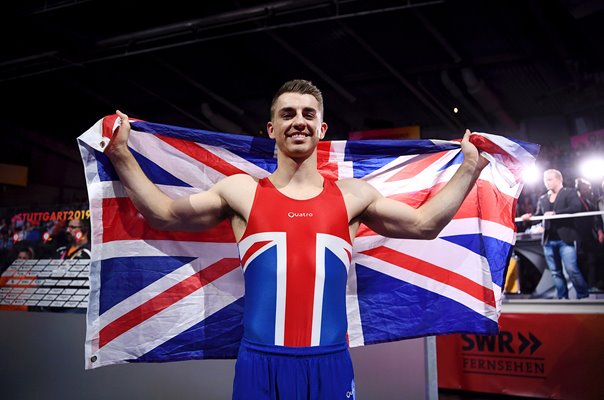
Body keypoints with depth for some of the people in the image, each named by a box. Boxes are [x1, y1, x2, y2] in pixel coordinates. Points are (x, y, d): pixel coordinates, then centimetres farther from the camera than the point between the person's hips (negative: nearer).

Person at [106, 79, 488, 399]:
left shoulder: (353, 195, 8)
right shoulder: (242, 191, 5)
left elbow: (424, 224, 15)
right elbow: (164, 214, 10)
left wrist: (470, 167, 15)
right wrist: (122, 155, 7)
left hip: (330, 364, 1)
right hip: (261, 364, -1)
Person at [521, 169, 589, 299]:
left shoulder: (570, 192, 3)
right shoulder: (542, 199, 17)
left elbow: (576, 208, -13)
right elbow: (538, 215, 15)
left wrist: (554, 213, -20)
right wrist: (530, 217, -7)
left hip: (565, 239, -5)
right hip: (548, 240, 5)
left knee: (572, 269, -8)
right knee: (556, 272, 8)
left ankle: (583, 296, 8)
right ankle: (562, 297, 16)